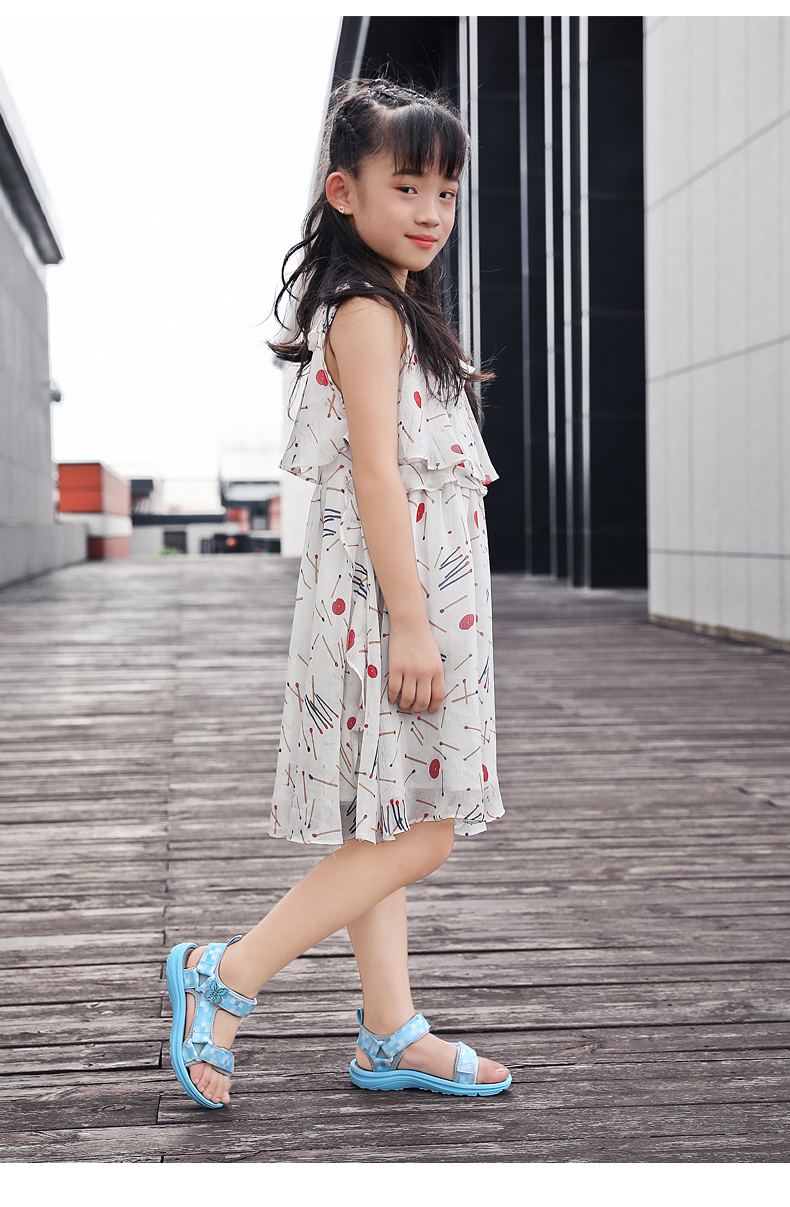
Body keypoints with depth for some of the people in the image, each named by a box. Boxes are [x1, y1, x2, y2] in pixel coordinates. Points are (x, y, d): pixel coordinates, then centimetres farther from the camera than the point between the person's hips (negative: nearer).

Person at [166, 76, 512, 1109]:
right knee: (417, 834, -7)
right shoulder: (369, 313, -12)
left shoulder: (393, 311, 19)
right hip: (387, 597, -10)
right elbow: (376, 473, -20)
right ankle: (227, 976, 0)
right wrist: (412, 622, -23)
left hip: (410, 600, 10)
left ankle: (391, 1034, 20)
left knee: (384, 830, 12)